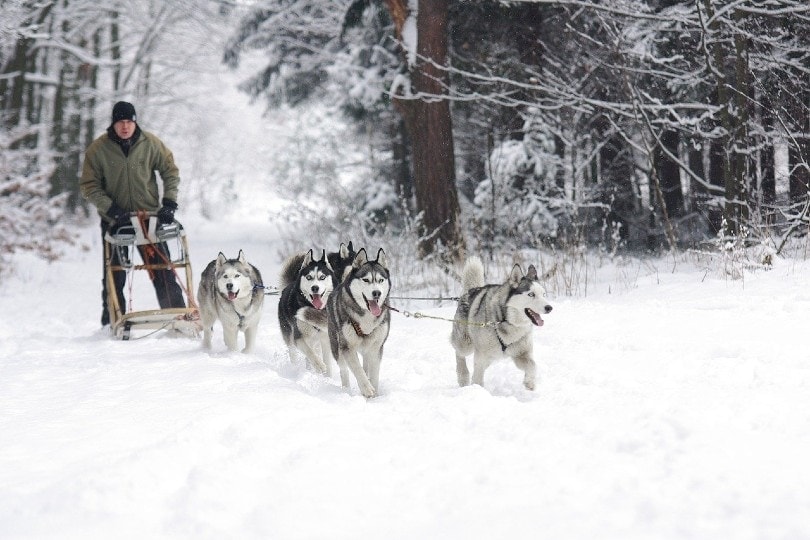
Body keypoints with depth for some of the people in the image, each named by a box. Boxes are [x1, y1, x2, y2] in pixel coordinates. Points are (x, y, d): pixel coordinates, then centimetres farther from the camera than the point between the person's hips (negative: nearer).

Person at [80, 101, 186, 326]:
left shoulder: (151, 144, -5)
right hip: (114, 220, 0)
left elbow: (170, 171, 6)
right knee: (114, 277, 5)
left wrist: (170, 202, -5)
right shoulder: (98, 149, -8)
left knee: (163, 273, -4)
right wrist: (111, 209, -15)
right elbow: (89, 186, -5)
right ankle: (111, 324, 16)